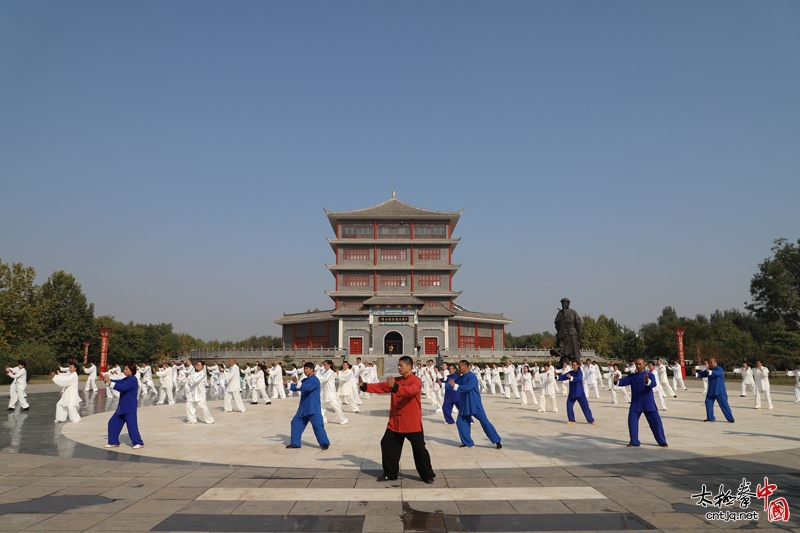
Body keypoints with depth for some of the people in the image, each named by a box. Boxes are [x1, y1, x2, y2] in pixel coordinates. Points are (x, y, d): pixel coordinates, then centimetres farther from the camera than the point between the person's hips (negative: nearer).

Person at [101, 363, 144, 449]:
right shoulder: (126, 379, 14)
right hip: (122, 406, 10)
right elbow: (117, 382, 3)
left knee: (131, 425, -10)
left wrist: (109, 382, -29)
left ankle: (139, 443, 0)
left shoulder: (133, 380, -17)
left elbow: (122, 387, -28)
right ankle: (114, 442, 23)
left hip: (130, 407, -10)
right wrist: (107, 378, -14)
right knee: (113, 422, 12)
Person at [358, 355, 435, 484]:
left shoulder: (416, 381, -12)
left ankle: (428, 475, 16)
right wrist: (364, 386, -11)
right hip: (395, 423, 7)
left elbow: (411, 391, -33)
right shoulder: (396, 381, 9)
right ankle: (390, 474, 23)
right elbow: (381, 387, 2)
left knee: (419, 449, 0)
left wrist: (395, 387, -47)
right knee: (387, 444, 8)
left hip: (412, 423, -6)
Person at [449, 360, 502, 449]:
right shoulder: (460, 377, 7)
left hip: (475, 404, -8)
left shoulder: (472, 377, -19)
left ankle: (497, 441, 4)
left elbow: (467, 387, -32)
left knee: (484, 422, -6)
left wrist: (455, 386, -33)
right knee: (460, 422, 3)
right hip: (464, 405, 8)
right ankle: (467, 443, 15)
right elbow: (451, 381, 11)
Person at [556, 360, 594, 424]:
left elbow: (578, 378, -31)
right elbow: (563, 377, 5)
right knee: (569, 405, 1)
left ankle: (591, 420, 6)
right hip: (572, 393, 6)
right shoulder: (570, 372, 7)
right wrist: (557, 377, -15)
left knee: (585, 406, -3)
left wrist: (571, 377, -48)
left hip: (579, 393, -6)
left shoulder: (579, 372, -12)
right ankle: (571, 420, 14)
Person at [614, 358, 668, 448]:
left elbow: (653, 384, -22)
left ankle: (662, 441, 17)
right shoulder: (632, 376, 6)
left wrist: (647, 381, -45)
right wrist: (617, 381, -26)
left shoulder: (650, 375, -4)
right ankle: (634, 441, 10)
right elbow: (623, 381, -3)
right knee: (632, 421, -3)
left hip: (648, 403, -2)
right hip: (635, 403, 2)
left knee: (656, 422, 2)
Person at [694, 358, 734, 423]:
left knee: (724, 405, -5)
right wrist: (696, 373, -17)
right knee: (708, 403, 6)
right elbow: (701, 374, 6)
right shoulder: (708, 370, 8)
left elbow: (717, 373, -36)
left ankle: (730, 419, 5)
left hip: (720, 391, -7)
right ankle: (710, 418, 16)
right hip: (711, 391, 7)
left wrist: (709, 371, -54)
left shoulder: (719, 369, -14)